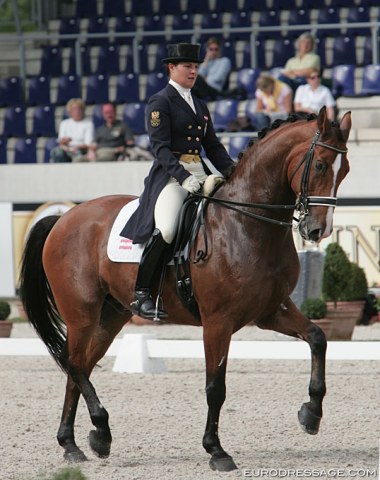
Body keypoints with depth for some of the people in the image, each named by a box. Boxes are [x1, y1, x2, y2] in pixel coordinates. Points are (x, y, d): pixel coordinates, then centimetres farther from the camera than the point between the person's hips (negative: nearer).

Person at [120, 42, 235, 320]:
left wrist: (233, 172, 4)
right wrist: (184, 177, -23)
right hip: (170, 175, -8)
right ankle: (141, 295, -23)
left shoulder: (200, 106, 22)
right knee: (166, 229, -30)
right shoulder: (160, 102, -1)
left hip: (200, 173, 8)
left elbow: (213, 146, 21)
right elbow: (160, 148, -11)